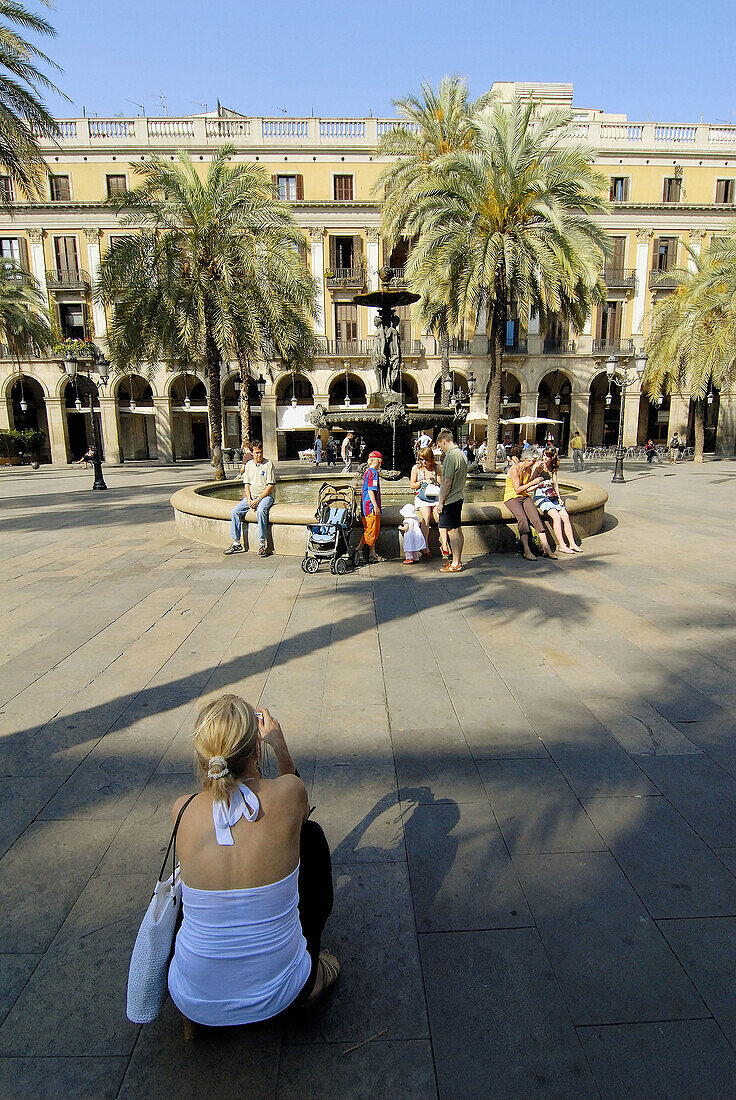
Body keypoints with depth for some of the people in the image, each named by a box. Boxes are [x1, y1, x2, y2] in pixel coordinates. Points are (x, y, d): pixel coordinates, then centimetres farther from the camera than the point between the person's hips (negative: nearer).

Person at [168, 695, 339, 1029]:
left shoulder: (183, 811, -16)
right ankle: (310, 974, 31)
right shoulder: (288, 792, -21)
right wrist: (278, 743, 9)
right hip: (278, 997, -1)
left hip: (195, 1004, 2)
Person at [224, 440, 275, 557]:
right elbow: (246, 484, 12)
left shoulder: (268, 464, -4)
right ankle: (236, 543, -6)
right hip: (251, 496, 5)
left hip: (265, 496, -5)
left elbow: (271, 486, -9)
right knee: (235, 512, -14)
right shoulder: (248, 464, 11)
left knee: (260, 511, -36)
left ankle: (262, 544, -31)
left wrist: (258, 500, -16)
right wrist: (249, 500, -6)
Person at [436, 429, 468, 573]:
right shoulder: (461, 454, 13)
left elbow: (448, 481, -20)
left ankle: (455, 564, -1)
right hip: (458, 497, 10)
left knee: (452, 531, -5)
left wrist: (441, 502, -16)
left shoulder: (451, 456, -17)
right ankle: (458, 560, 22)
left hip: (450, 499, -10)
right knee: (458, 530, 14)